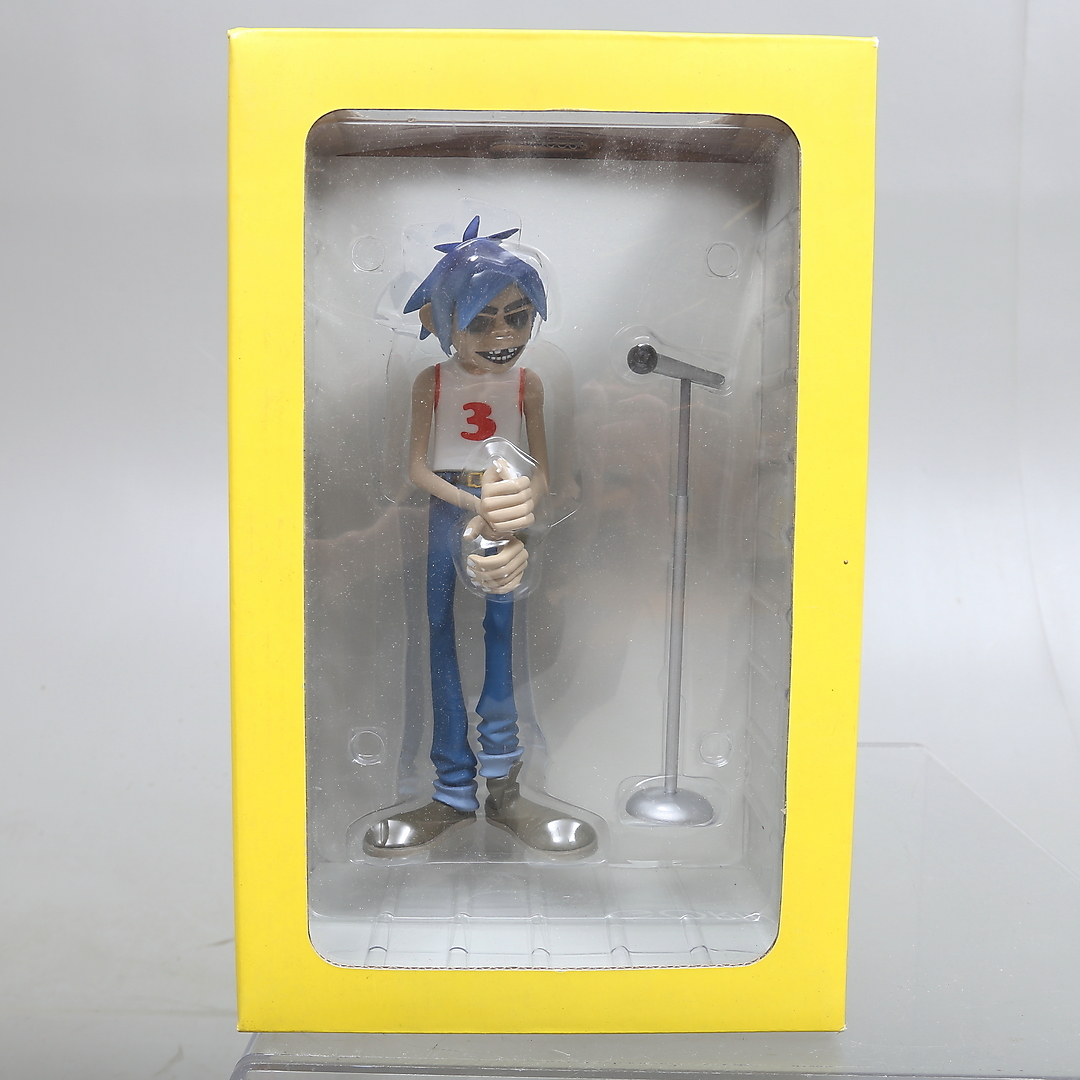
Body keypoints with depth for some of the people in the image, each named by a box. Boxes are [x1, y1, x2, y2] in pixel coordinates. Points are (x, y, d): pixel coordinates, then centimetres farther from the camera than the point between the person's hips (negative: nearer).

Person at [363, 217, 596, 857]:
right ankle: (455, 795, 11)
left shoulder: (527, 384, 0)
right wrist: (475, 506, -24)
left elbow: (541, 469, -6)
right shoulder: (433, 382, 0)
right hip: (446, 514, 0)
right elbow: (417, 466, -8)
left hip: (505, 515, 0)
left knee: (503, 637, 1)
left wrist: (520, 504, -30)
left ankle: (503, 789, 14)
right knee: (442, 641, 0)